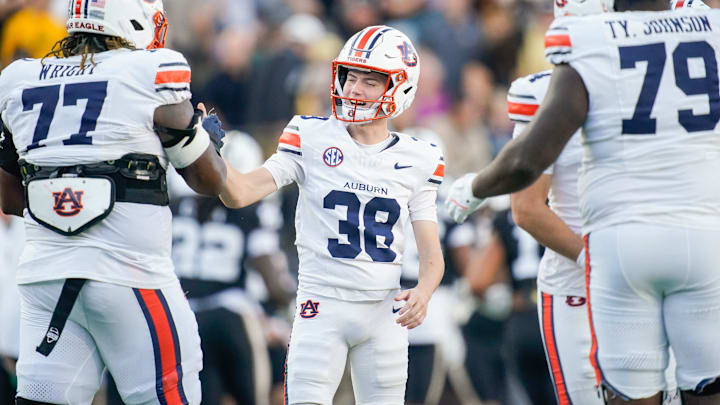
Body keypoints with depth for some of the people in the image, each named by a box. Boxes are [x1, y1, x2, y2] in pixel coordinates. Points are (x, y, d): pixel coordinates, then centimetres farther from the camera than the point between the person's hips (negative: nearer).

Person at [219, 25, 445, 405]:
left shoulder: (417, 160, 5)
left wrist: (423, 292, -16)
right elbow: (239, 193, -7)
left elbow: (431, 252, 5)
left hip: (384, 312, 2)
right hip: (322, 304, -2)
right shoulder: (312, 139, 0)